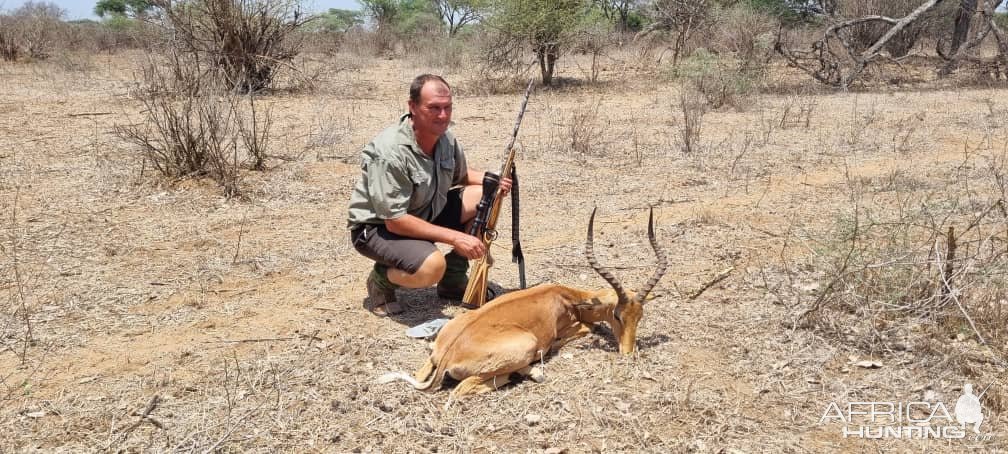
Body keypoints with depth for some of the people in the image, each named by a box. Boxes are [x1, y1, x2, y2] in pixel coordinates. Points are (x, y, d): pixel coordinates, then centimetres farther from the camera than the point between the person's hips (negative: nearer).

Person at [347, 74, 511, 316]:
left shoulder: (446, 138, -6)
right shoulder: (390, 151, -29)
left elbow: (462, 174, 15)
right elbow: (395, 221, -29)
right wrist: (455, 237, -30)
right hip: (378, 227, -8)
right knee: (432, 266, -36)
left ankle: (454, 278, 7)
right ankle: (381, 277, -1)